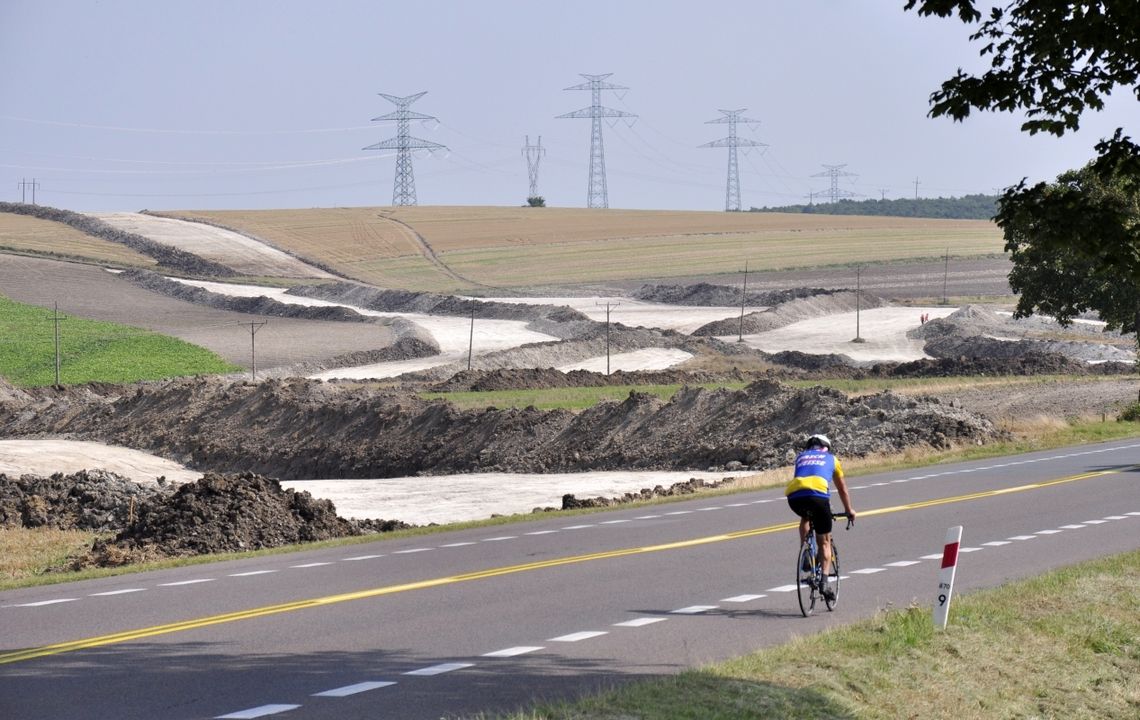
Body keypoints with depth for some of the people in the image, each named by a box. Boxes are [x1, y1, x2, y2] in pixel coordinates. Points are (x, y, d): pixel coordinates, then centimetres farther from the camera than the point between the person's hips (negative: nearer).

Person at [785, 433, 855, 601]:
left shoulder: (800, 457, 34)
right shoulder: (831, 459, 29)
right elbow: (842, 488, 39)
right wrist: (849, 510, 53)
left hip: (794, 496, 2)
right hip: (817, 494, -2)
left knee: (805, 517, 38)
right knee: (824, 541, 12)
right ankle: (824, 582, 0)